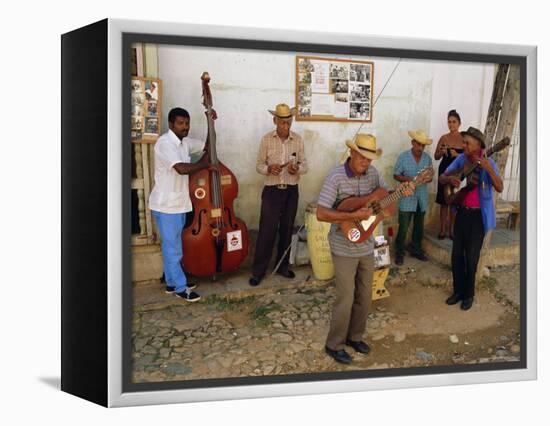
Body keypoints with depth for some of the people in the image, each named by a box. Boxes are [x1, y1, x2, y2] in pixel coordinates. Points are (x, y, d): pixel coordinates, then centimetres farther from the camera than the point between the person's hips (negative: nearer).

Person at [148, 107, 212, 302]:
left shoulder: (185, 142, 8)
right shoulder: (165, 143, -19)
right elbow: (182, 169, -32)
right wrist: (203, 163, -17)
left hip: (179, 203, 9)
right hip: (166, 205, -9)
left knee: (174, 246, 18)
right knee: (172, 247, 2)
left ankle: (172, 282, 30)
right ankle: (180, 287, 12)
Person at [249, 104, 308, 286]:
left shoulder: (298, 140, 1)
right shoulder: (266, 139, -4)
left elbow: (305, 165, 4)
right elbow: (259, 165, -1)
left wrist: (297, 169, -19)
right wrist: (269, 169, -22)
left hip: (291, 191, 3)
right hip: (272, 191, -2)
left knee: (287, 230, 11)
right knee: (266, 231, -2)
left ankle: (282, 266, 26)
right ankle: (258, 271, 7)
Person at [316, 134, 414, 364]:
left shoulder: (372, 172, 0)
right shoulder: (336, 177, -19)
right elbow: (321, 214, -23)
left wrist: (401, 190, -8)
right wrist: (354, 215, -28)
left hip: (366, 247, 7)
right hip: (344, 249, -6)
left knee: (365, 297, 15)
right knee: (346, 300, 0)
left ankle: (355, 337, 35)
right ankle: (334, 345, 18)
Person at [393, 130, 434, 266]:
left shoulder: (427, 158, 3)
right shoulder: (403, 157, -7)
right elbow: (396, 175, -4)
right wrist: (408, 179, -21)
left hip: (422, 197, 4)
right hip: (407, 198, -4)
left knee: (419, 226, 14)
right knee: (403, 227, -1)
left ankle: (416, 250, 30)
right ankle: (399, 253, 13)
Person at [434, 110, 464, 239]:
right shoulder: (443, 138, 4)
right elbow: (436, 156, 9)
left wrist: (457, 155, -19)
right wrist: (442, 152, -12)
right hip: (444, 171, 2)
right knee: (443, 202, 5)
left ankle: (452, 230, 15)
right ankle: (442, 229, 14)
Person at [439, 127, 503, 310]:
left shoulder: (488, 163, -13)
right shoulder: (460, 159, 0)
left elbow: (499, 188, -23)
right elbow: (441, 178, 5)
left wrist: (488, 169, -35)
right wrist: (450, 179, -18)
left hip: (478, 215, -4)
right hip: (462, 212, 5)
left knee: (471, 257, 3)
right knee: (456, 254, 9)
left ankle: (469, 294, 20)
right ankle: (458, 291, 24)